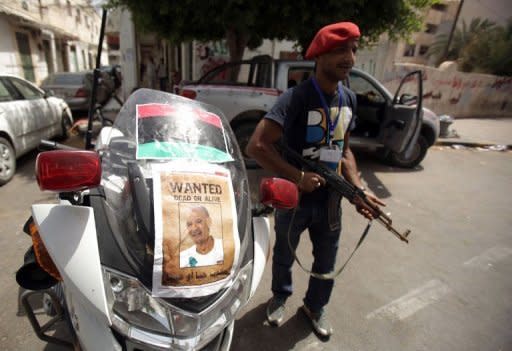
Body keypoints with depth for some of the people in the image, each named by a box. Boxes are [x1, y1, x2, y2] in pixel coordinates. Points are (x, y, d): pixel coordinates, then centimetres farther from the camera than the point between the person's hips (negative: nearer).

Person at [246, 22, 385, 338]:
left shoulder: (349, 99, 2)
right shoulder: (296, 98, -21)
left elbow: (344, 149, 9)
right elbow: (257, 146, -28)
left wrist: (360, 189, -3)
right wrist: (298, 177, -25)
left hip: (330, 200, 5)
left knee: (326, 264, 21)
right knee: (284, 256, 21)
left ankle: (315, 307, 50)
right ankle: (280, 297, 52)